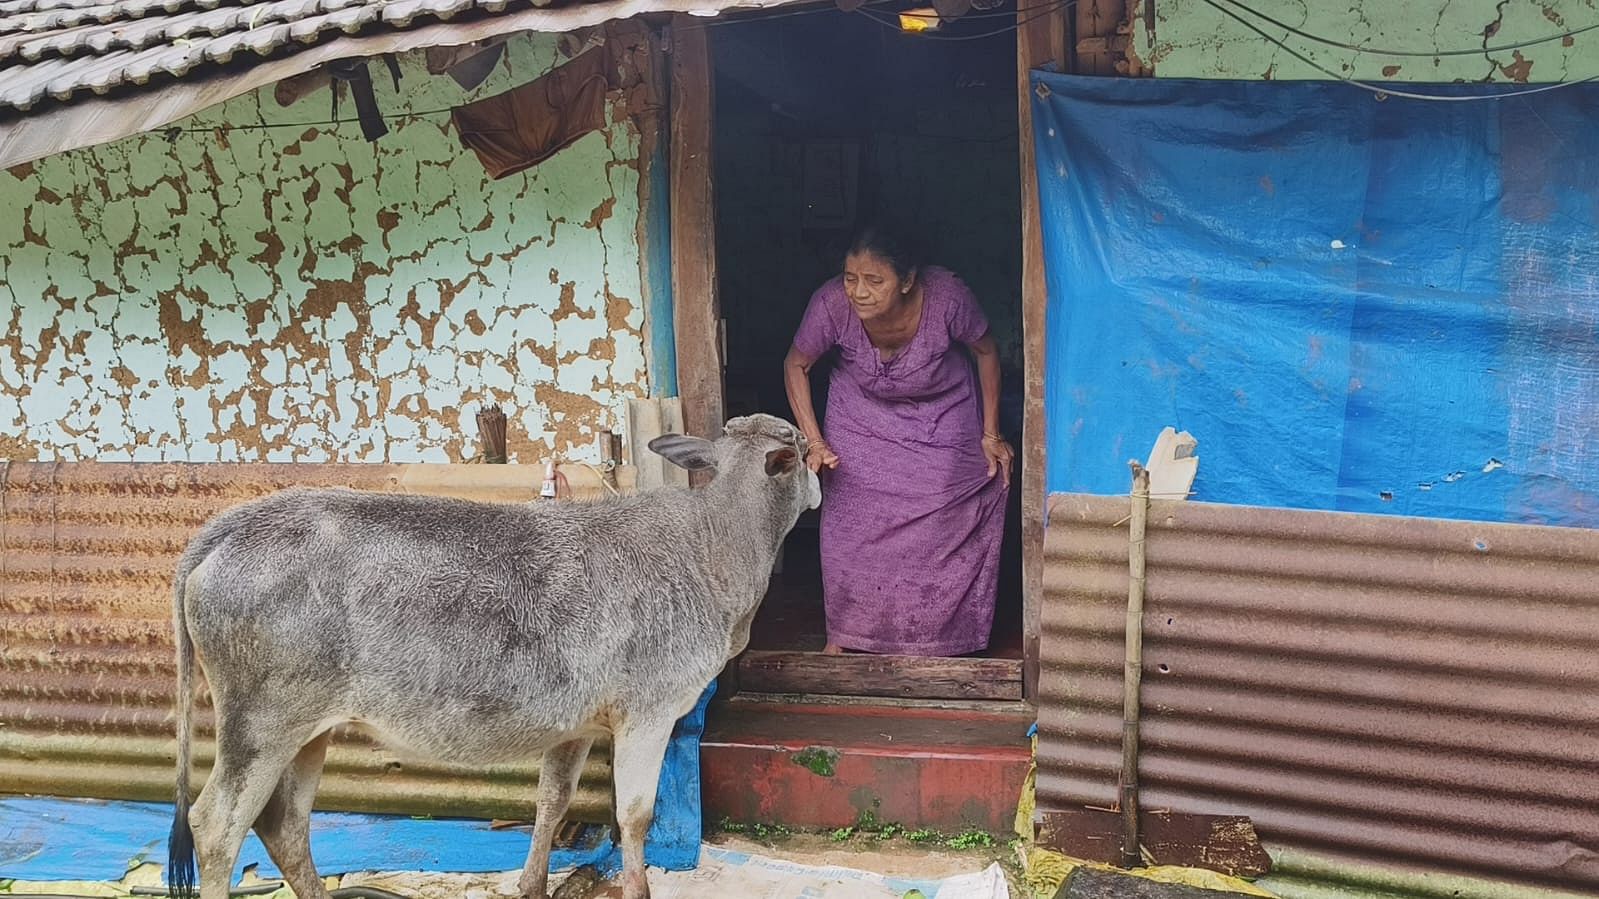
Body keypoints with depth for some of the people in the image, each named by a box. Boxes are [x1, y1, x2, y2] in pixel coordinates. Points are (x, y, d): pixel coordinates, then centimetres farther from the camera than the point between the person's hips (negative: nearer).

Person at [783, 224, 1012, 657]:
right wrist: (815, 442, -19)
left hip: (943, 417, -1)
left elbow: (986, 352, -14)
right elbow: (796, 365, -12)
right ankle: (843, 632, 24)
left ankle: (939, 633, 23)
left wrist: (990, 435, -8)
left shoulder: (946, 297, -35)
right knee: (850, 524, 3)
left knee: (946, 529, 3)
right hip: (862, 418, 1)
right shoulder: (831, 304, -33)